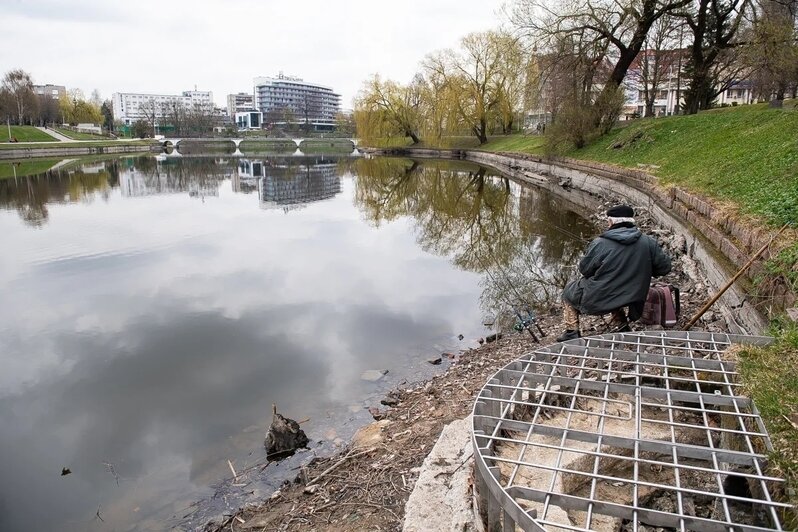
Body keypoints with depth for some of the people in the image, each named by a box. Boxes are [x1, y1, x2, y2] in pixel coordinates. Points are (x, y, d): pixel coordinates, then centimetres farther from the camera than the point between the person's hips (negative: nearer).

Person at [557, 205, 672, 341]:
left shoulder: (599, 244, -19)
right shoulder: (648, 243, -9)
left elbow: (584, 269, -9)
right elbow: (665, 267, 0)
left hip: (596, 301, -4)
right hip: (629, 299, 5)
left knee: (569, 290, 23)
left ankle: (572, 332, 19)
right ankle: (620, 324, 30)